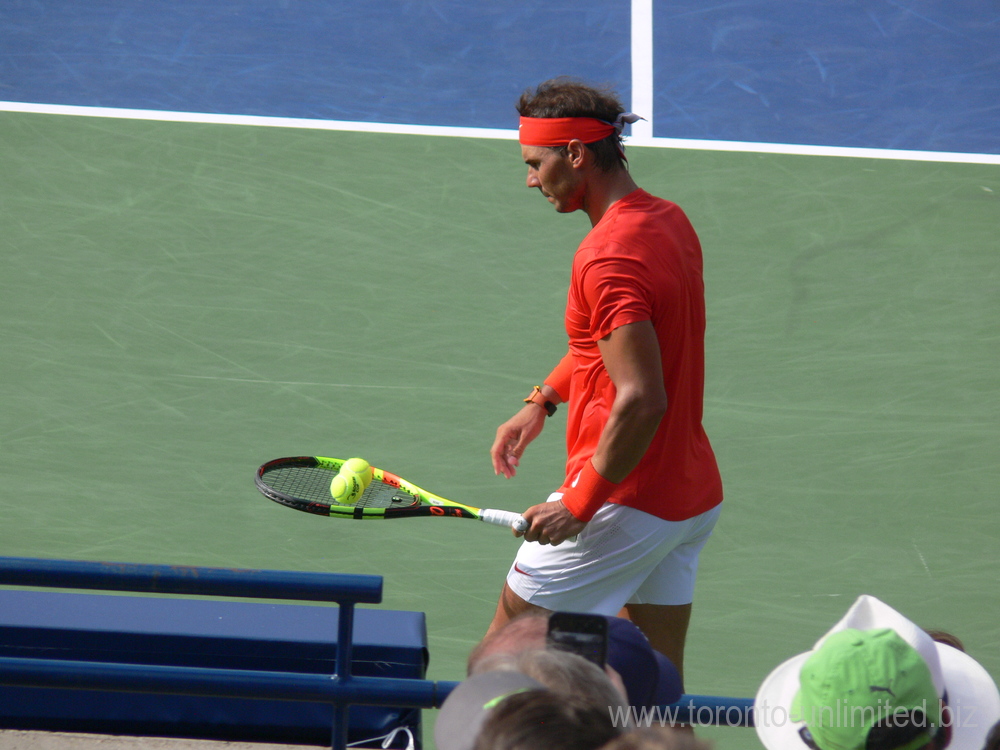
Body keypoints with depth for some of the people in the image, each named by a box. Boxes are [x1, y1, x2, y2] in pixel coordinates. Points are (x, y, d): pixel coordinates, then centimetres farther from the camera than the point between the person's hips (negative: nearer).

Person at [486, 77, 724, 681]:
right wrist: (542, 402, 19)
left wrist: (579, 505, -20)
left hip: (625, 505, -9)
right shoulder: (669, 220, 8)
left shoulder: (609, 257, -22)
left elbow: (641, 400, -28)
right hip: (693, 496, 9)